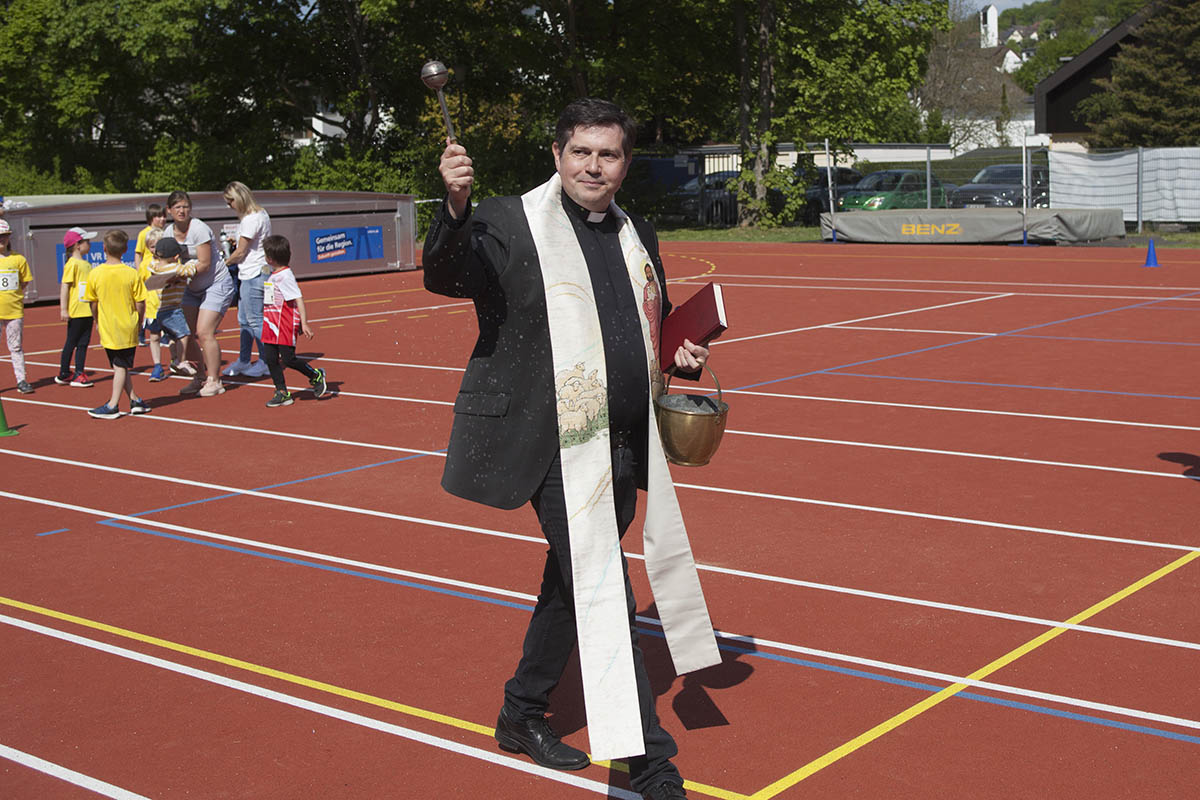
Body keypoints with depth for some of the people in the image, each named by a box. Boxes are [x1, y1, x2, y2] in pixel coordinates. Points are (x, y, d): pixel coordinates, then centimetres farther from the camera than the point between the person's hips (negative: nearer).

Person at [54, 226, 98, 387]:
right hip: (75, 311, -7)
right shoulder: (72, 264, -11)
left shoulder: (87, 264, 13)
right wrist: (63, 309, -18)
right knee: (71, 342, 2)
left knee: (83, 343, 7)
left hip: (88, 311, 7)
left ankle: (78, 374, 11)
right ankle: (63, 374, 12)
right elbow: (65, 286, -14)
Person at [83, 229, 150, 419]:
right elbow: (140, 303, -5)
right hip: (128, 328, 0)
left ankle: (134, 400, 10)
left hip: (108, 329, 0)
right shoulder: (132, 274, -9)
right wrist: (139, 323, 11)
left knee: (119, 366, 10)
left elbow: (93, 303, 2)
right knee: (121, 366, 6)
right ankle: (113, 404, 8)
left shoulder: (95, 274, -8)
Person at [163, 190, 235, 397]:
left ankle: (214, 381, -8)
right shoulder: (168, 232, 1)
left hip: (217, 284, -7)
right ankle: (201, 377, 14)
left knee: (204, 333, -16)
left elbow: (204, 264, -22)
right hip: (192, 288, 7)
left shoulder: (199, 229, -19)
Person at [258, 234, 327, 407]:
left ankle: (316, 376, 16)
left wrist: (304, 323, -24)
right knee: (270, 359, 4)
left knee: (288, 359, -6)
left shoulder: (285, 276, -15)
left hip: (285, 326, -9)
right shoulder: (274, 275, 13)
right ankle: (282, 393, 11)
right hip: (270, 325, 9)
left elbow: (299, 299, -19)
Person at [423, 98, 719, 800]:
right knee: (603, 593, -10)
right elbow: (446, 279, -21)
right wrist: (456, 207, -38)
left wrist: (681, 354, 5)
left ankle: (523, 714, 35)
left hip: (624, 446, 7)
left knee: (574, 582, 18)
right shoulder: (508, 223, -6)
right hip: (555, 447, -7)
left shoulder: (637, 235, 14)